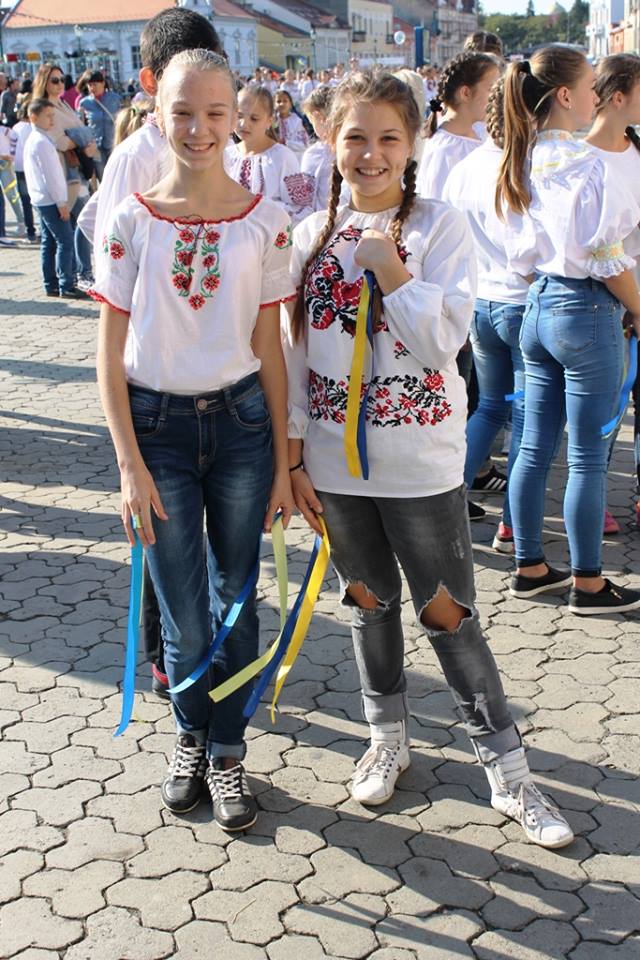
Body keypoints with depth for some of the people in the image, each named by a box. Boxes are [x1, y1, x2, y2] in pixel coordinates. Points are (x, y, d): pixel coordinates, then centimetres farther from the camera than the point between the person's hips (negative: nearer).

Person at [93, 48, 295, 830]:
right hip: (157, 424, 0)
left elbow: (269, 348, 1)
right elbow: (111, 355, -3)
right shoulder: (131, 222, -4)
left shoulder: (264, 222, -2)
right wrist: (130, 465, -8)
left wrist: (282, 461, 0)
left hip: (240, 421, 1)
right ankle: (191, 737, 35)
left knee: (234, 598, 11)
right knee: (182, 613, 9)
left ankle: (226, 752, 30)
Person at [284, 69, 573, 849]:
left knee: (448, 613, 3)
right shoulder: (312, 236, 3)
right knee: (369, 602, 17)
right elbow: (294, 353, 5)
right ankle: (388, 738, 36)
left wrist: (388, 266, -20)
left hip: (420, 461, -3)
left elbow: (444, 342, -15)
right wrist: (294, 459, 3)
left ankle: (506, 770, 17)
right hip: (336, 458, 4)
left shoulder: (440, 228, -7)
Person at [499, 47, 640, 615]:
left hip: (539, 307, 8)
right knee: (588, 458, 1)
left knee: (535, 448, 13)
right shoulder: (586, 162, -16)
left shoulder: (523, 162, 8)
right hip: (587, 311, -8)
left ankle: (530, 568, 23)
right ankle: (587, 585, 12)